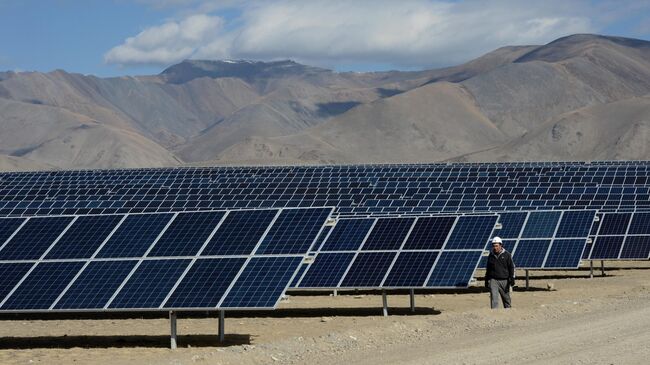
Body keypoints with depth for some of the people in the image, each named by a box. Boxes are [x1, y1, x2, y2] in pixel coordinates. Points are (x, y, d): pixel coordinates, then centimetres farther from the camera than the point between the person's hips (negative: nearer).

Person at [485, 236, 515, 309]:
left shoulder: (507, 255, 0)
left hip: (504, 280, -1)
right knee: (494, 297, -13)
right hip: (493, 280, 1)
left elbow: (512, 267, 0)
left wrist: (512, 278, -8)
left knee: (506, 298, 10)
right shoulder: (491, 256, 9)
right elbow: (487, 269, 18)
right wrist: (486, 281, 16)